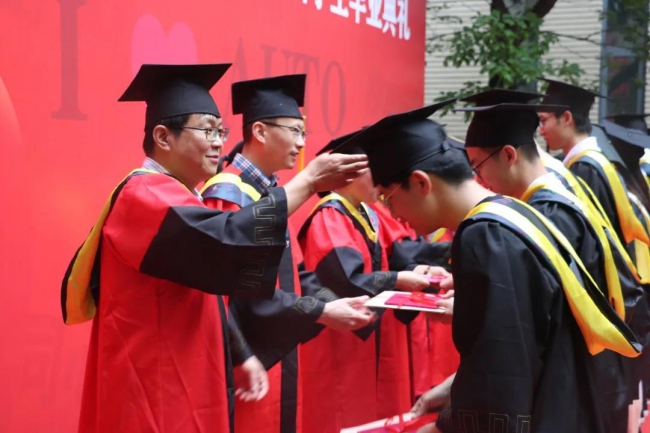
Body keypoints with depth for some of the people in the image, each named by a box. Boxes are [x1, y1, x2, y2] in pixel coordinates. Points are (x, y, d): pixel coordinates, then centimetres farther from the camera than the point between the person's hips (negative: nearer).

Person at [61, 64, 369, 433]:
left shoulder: (171, 197, 15)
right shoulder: (146, 196, -17)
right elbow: (226, 239, -32)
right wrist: (309, 181, -25)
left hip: (176, 387, 10)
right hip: (155, 399, -10)